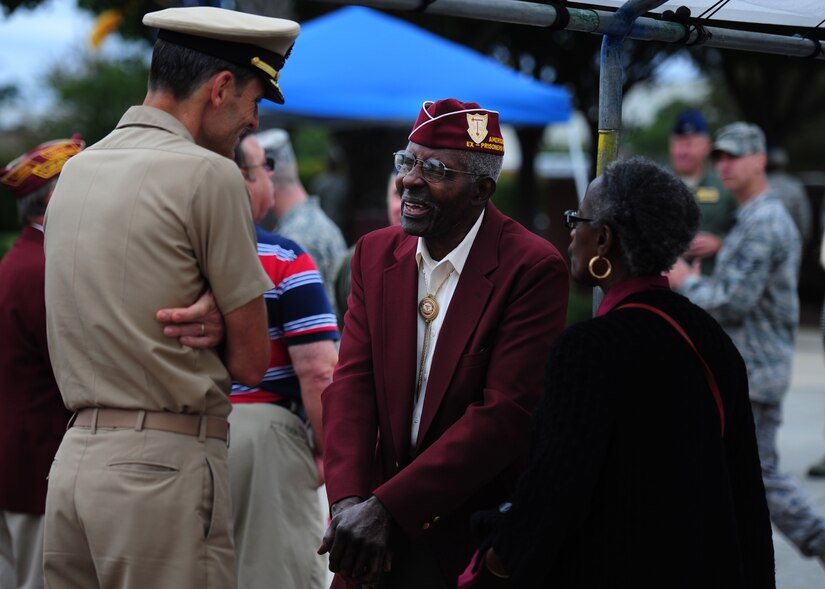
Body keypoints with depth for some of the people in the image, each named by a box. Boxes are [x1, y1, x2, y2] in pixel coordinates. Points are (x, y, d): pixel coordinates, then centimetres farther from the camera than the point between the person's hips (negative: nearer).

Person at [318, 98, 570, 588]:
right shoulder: (376, 253, 6)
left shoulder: (535, 269, -13)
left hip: (478, 536, -5)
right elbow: (352, 382, -1)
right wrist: (349, 501, -18)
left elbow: (506, 414, -19)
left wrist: (386, 507, -23)